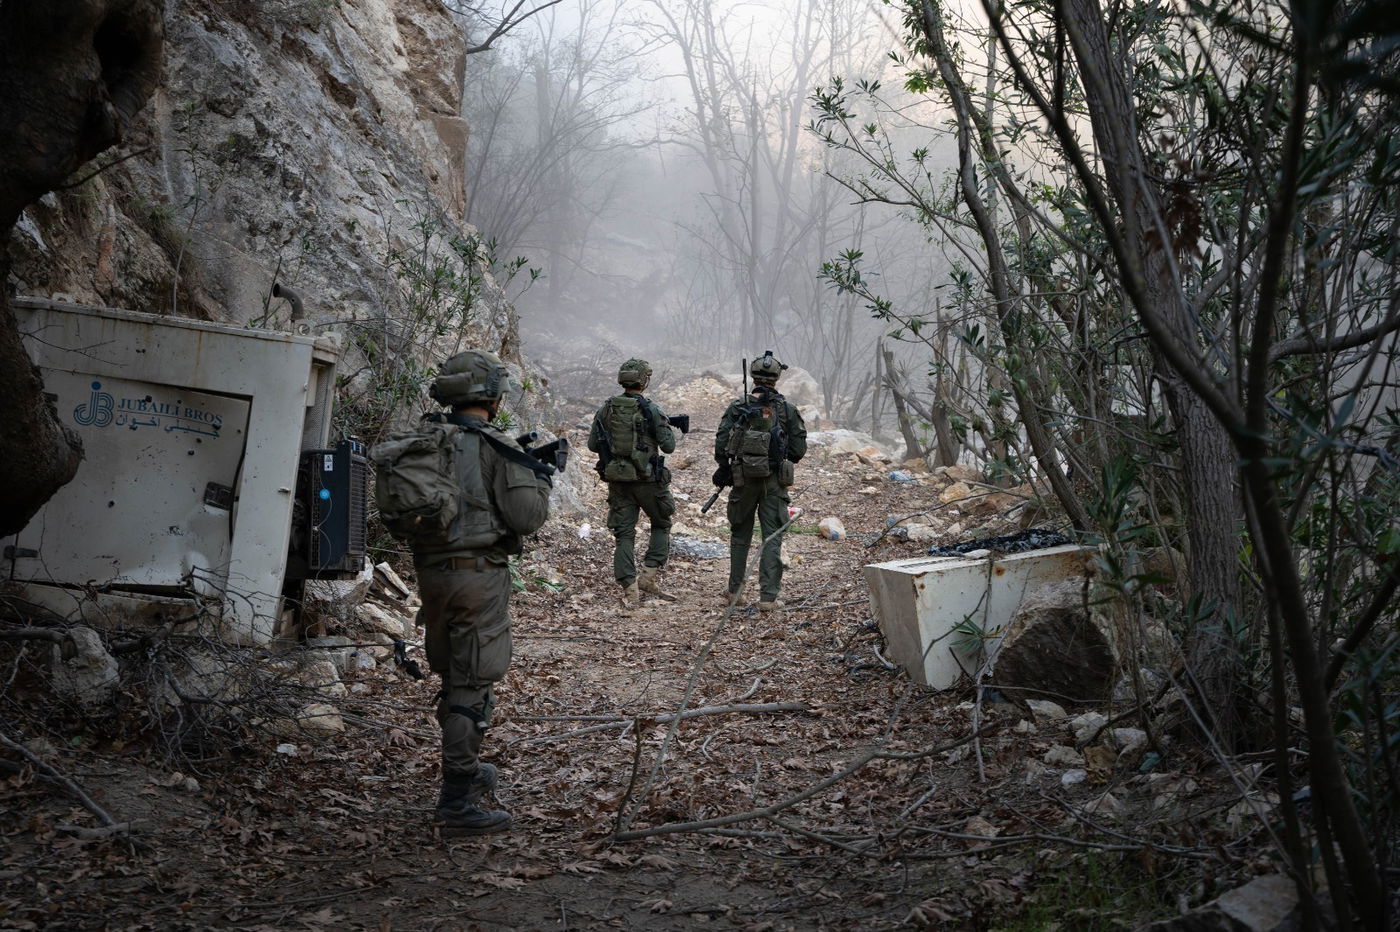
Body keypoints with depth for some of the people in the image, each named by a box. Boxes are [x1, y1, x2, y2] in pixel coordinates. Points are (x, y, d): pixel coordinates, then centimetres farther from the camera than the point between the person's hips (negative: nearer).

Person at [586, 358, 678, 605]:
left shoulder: (607, 408, 1)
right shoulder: (650, 410, -11)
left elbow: (592, 444, 5)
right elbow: (668, 446, -8)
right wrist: (666, 426, 10)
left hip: (617, 480, 3)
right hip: (647, 479, -3)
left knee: (624, 534, 7)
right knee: (661, 525, 16)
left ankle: (629, 589, 2)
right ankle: (649, 576, 5)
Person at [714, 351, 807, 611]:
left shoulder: (737, 407, -2)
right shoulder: (787, 409, -1)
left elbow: (721, 443, -6)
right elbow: (799, 448, -1)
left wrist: (723, 468, 9)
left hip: (743, 480, 1)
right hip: (775, 481, -1)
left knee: (740, 535, 16)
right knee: (772, 538, 2)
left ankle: (735, 591, 22)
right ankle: (768, 596, -2)